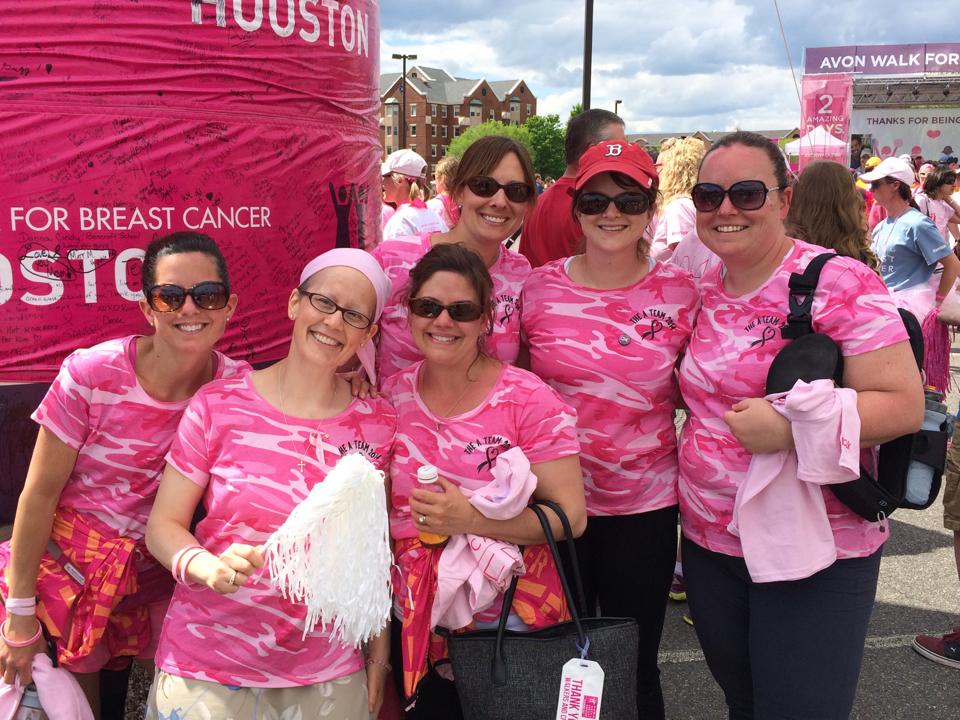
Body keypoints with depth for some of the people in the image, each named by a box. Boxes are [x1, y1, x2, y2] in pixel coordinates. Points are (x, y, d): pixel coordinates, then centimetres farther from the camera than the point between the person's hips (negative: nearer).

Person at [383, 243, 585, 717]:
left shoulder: (528, 401, -12)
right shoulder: (391, 398, -1)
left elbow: (571, 517, -15)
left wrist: (471, 520, -26)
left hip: (513, 627, -3)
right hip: (415, 628, 3)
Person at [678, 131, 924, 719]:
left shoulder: (840, 284, -15)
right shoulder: (702, 291, 5)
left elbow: (905, 405, -18)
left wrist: (791, 426, -29)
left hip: (815, 554, -6)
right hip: (708, 542, 6)